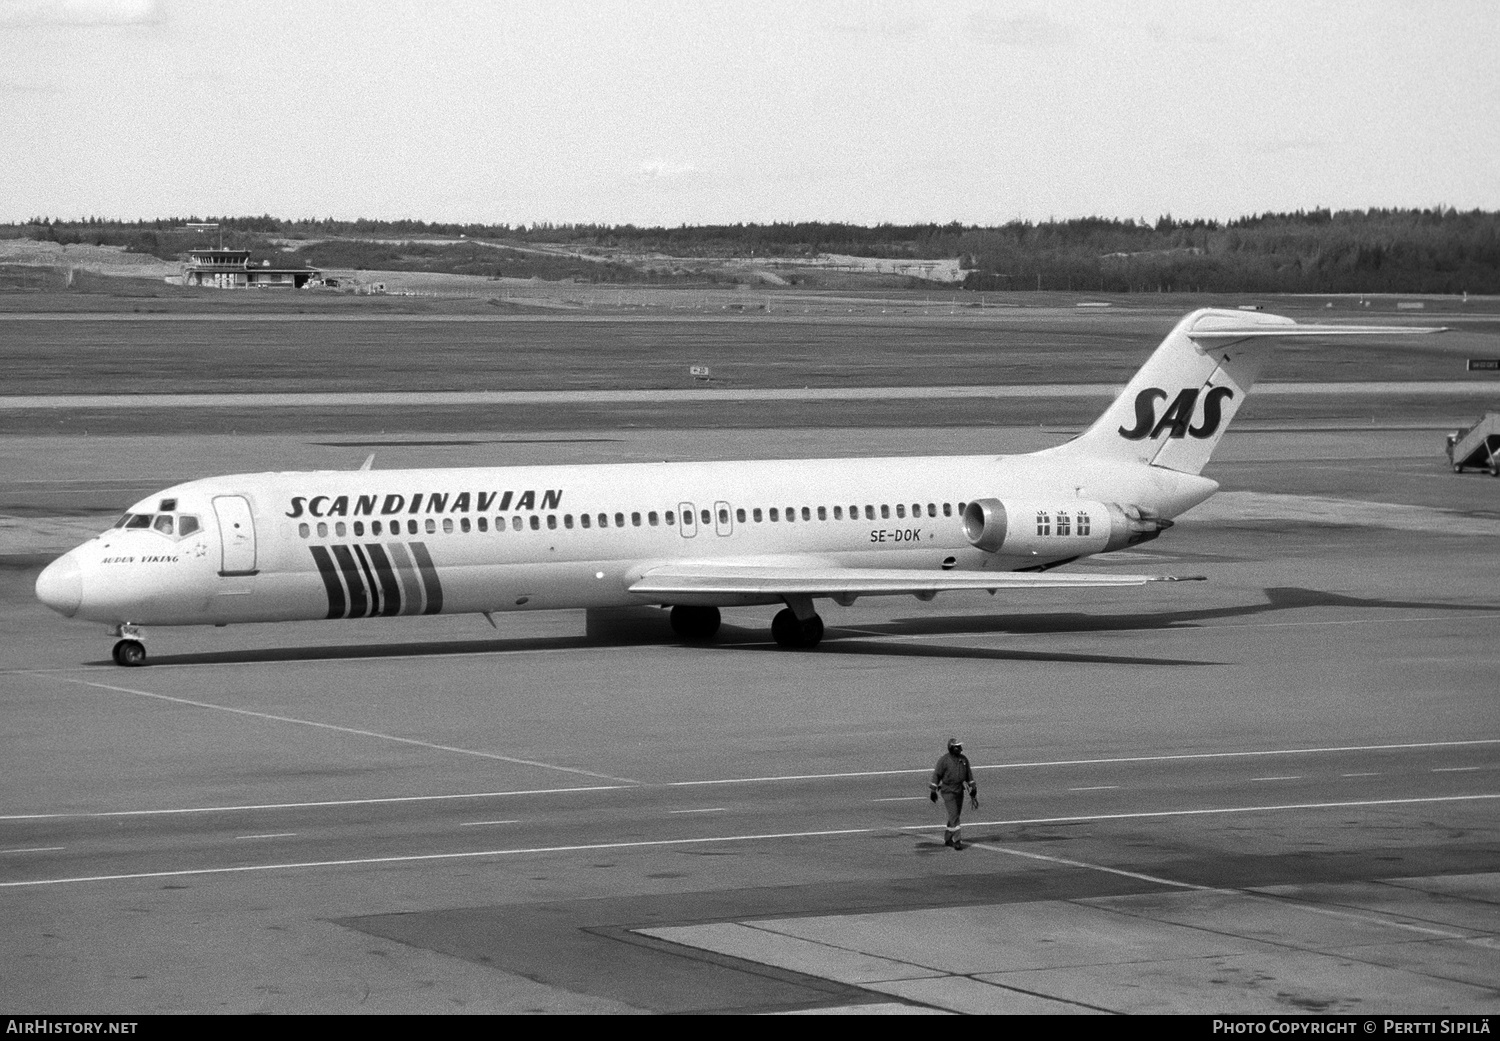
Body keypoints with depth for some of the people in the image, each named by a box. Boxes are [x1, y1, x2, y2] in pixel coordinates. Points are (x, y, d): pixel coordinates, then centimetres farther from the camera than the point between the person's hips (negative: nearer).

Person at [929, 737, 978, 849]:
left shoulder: (964, 759, 5)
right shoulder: (944, 760, -12)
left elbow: (968, 774, 16)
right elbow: (936, 775, -7)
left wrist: (973, 787, 14)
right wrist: (933, 790, -7)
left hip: (959, 790, 6)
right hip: (948, 791, -6)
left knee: (955, 815, 11)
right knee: (954, 816, -13)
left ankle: (947, 839, 22)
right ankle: (957, 840, -14)